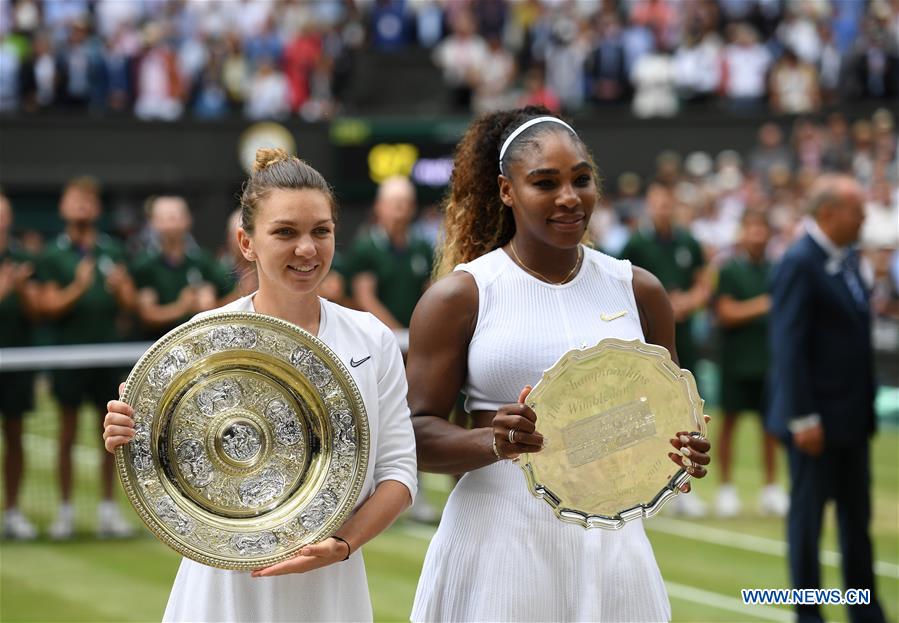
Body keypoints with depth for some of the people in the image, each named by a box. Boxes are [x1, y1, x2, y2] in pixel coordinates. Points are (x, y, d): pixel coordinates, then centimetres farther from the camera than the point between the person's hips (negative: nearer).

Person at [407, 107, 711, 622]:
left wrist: (686, 450, -6)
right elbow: (417, 433, -5)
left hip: (611, 537, 3)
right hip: (499, 537, -3)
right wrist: (495, 443, -23)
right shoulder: (459, 296, -3)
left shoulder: (638, 291, 8)